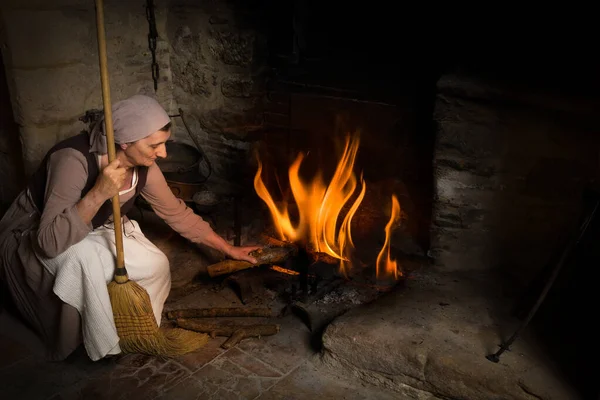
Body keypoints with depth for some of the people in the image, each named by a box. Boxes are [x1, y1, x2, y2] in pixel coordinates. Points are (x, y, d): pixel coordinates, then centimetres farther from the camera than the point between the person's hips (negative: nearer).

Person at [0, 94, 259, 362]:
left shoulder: (143, 168, -16)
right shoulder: (74, 159, -36)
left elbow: (177, 214, -3)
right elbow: (50, 241, -38)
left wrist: (229, 250, 1)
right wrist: (99, 193, -46)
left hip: (90, 233, 6)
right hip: (29, 240, -5)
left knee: (155, 265, -13)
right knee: (85, 258, -36)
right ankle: (99, 342, -10)